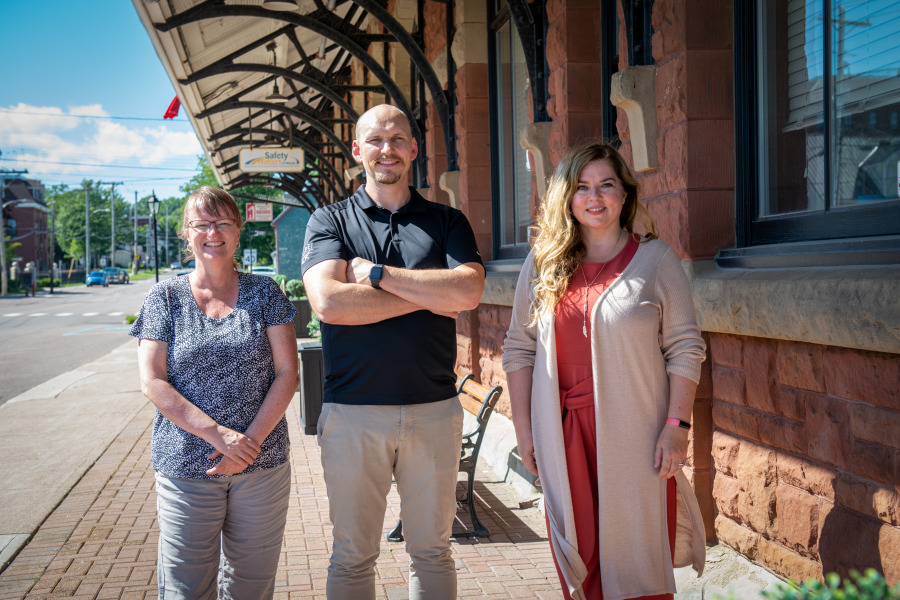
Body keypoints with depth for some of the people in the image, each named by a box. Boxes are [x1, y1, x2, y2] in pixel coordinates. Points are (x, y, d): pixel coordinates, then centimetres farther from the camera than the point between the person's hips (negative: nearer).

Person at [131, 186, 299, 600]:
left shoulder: (264, 293, 5)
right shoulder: (165, 298, 3)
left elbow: (287, 372, 0)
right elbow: (153, 382, -4)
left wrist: (251, 440, -12)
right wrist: (217, 434, -15)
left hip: (263, 467, 1)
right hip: (185, 469, -1)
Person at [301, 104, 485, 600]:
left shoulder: (447, 222, 8)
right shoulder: (329, 221, 5)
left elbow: (468, 291, -12)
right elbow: (327, 301, -14)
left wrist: (375, 273, -12)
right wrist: (428, 295, -11)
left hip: (434, 410, 1)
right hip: (353, 411, -1)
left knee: (431, 551, 14)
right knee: (353, 556, 11)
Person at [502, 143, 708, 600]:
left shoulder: (655, 259, 1)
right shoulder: (543, 263, 7)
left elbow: (684, 348, 0)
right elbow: (518, 348, 9)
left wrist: (677, 425, -8)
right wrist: (523, 428, 4)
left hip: (636, 436, -2)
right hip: (564, 435, 2)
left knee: (637, 559, 4)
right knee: (577, 557, 9)